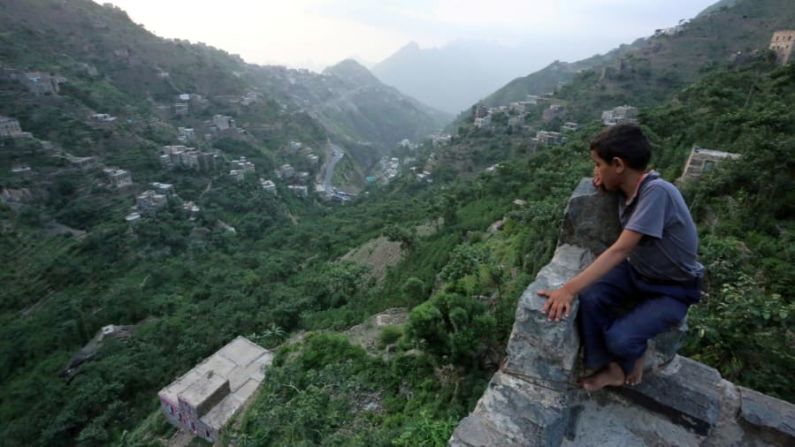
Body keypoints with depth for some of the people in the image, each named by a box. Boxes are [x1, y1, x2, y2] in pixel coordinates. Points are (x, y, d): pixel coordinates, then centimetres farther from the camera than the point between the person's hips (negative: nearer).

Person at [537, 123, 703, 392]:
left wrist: (569, 288, -44)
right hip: (637, 271, 6)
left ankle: (633, 362, 14)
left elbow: (621, 249, -38)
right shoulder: (628, 187, -8)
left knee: (619, 337, -24)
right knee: (588, 298, -19)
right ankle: (610, 369, 2)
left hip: (674, 289, -6)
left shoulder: (657, 191, -31)